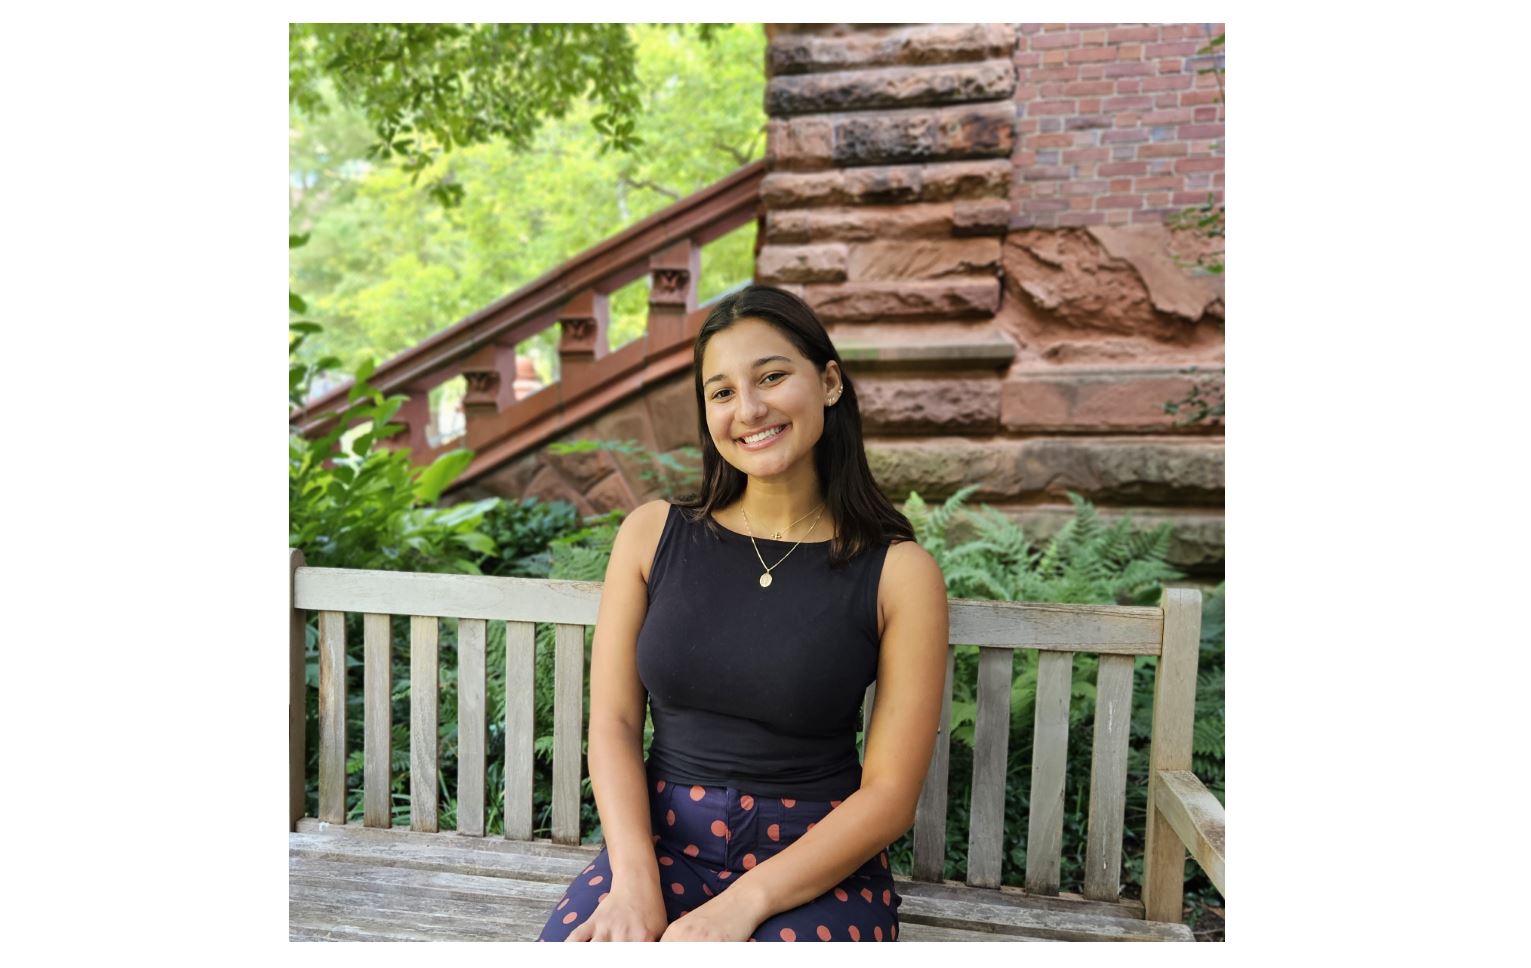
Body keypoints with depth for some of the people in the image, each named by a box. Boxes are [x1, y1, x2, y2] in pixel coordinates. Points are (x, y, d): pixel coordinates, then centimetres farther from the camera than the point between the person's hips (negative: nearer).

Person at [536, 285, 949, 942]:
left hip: (818, 863, -1)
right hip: (662, 841, 2)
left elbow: (890, 792, -7)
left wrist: (743, 904, -16)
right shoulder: (652, 534, 0)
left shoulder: (900, 573, -7)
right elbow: (614, 721, 0)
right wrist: (634, 879, -14)